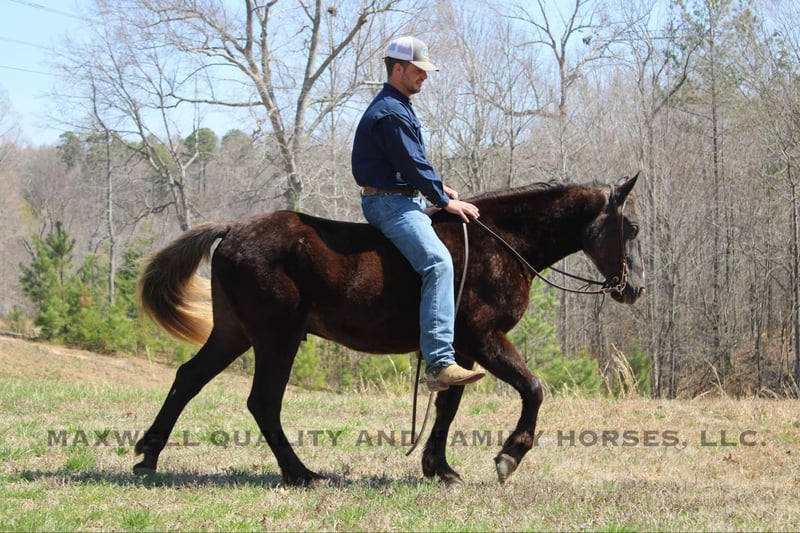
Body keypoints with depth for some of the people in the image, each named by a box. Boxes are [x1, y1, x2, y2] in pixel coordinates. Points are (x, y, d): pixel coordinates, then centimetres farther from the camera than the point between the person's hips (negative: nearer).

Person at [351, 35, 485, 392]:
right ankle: (440, 364, -39)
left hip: (403, 199, 12)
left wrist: (439, 188, 15)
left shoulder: (398, 107, 20)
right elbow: (412, 165, -18)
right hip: (389, 204, -12)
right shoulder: (390, 112, -15)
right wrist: (445, 201, -11)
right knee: (437, 261, -29)